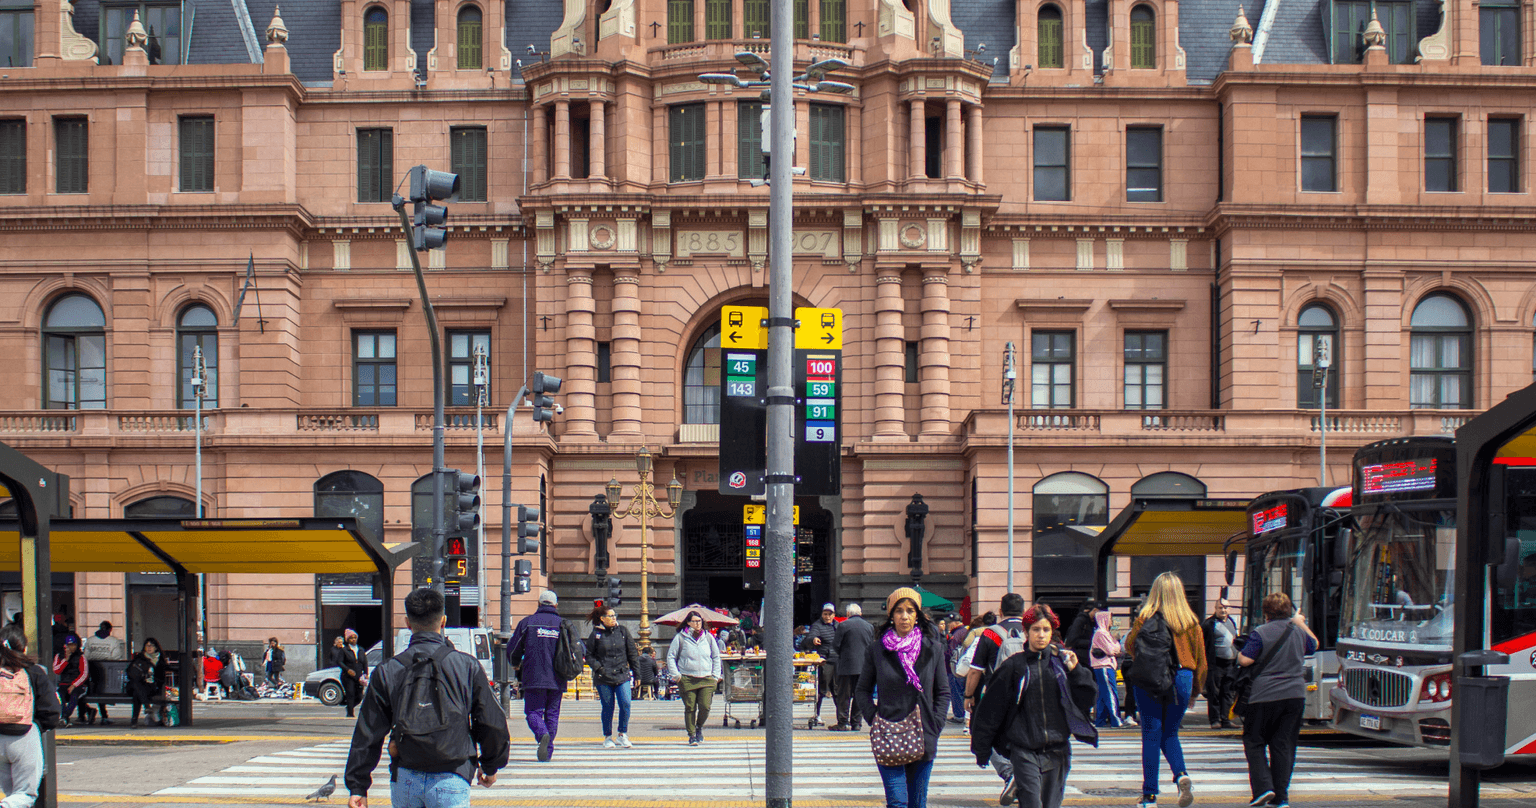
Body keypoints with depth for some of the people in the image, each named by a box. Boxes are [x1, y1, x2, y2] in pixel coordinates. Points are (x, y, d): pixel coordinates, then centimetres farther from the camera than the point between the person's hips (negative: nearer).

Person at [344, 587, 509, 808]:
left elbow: (368, 735, 2)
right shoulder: (467, 666, -1)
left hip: (405, 781, 2)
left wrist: (357, 787, 7)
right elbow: (492, 724, 4)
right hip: (451, 781, -2)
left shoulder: (387, 672, 2)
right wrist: (490, 766, 21)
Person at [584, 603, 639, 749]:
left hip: (622, 675, 2)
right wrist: (598, 668, -9)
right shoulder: (595, 634, 0)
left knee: (625, 703, -11)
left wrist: (636, 671, 10)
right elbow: (589, 655, 5)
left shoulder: (622, 631, 7)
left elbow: (632, 652, 12)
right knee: (608, 707, 3)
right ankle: (608, 737, 18)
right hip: (603, 677, -2)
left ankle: (622, 735, 5)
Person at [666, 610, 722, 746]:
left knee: (705, 707, -8)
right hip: (687, 679, -2)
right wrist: (676, 674, -2)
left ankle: (699, 727, 20)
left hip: (707, 679, 2)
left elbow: (716, 657, 21)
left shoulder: (708, 637, 11)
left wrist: (715, 675, 13)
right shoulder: (680, 638, 2)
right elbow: (671, 657, 8)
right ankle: (692, 735, 11)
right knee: (690, 708, -2)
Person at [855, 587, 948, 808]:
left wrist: (935, 724, 1)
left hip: (923, 739, 2)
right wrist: (874, 719, -1)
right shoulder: (877, 650, 2)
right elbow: (862, 690, 12)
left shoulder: (933, 649, 5)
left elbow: (943, 692, 12)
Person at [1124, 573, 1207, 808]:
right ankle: (1181, 775, -11)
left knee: (1151, 735, 4)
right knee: (1170, 733, 16)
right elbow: (1200, 658, 8)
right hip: (1181, 678, 2)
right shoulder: (1191, 621, 3)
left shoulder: (1146, 617, -5)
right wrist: (1195, 690, 18)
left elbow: (1129, 645, 7)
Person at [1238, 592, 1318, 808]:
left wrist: (1239, 653, 7)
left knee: (1254, 742, 8)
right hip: (1295, 695, 5)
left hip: (1265, 696, -5)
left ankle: (1263, 787, -7)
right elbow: (1314, 645, 30)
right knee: (1284, 745, 8)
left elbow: (1245, 660, -14)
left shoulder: (1260, 633, -8)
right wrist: (1301, 624, 39)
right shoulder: (1299, 632, 9)